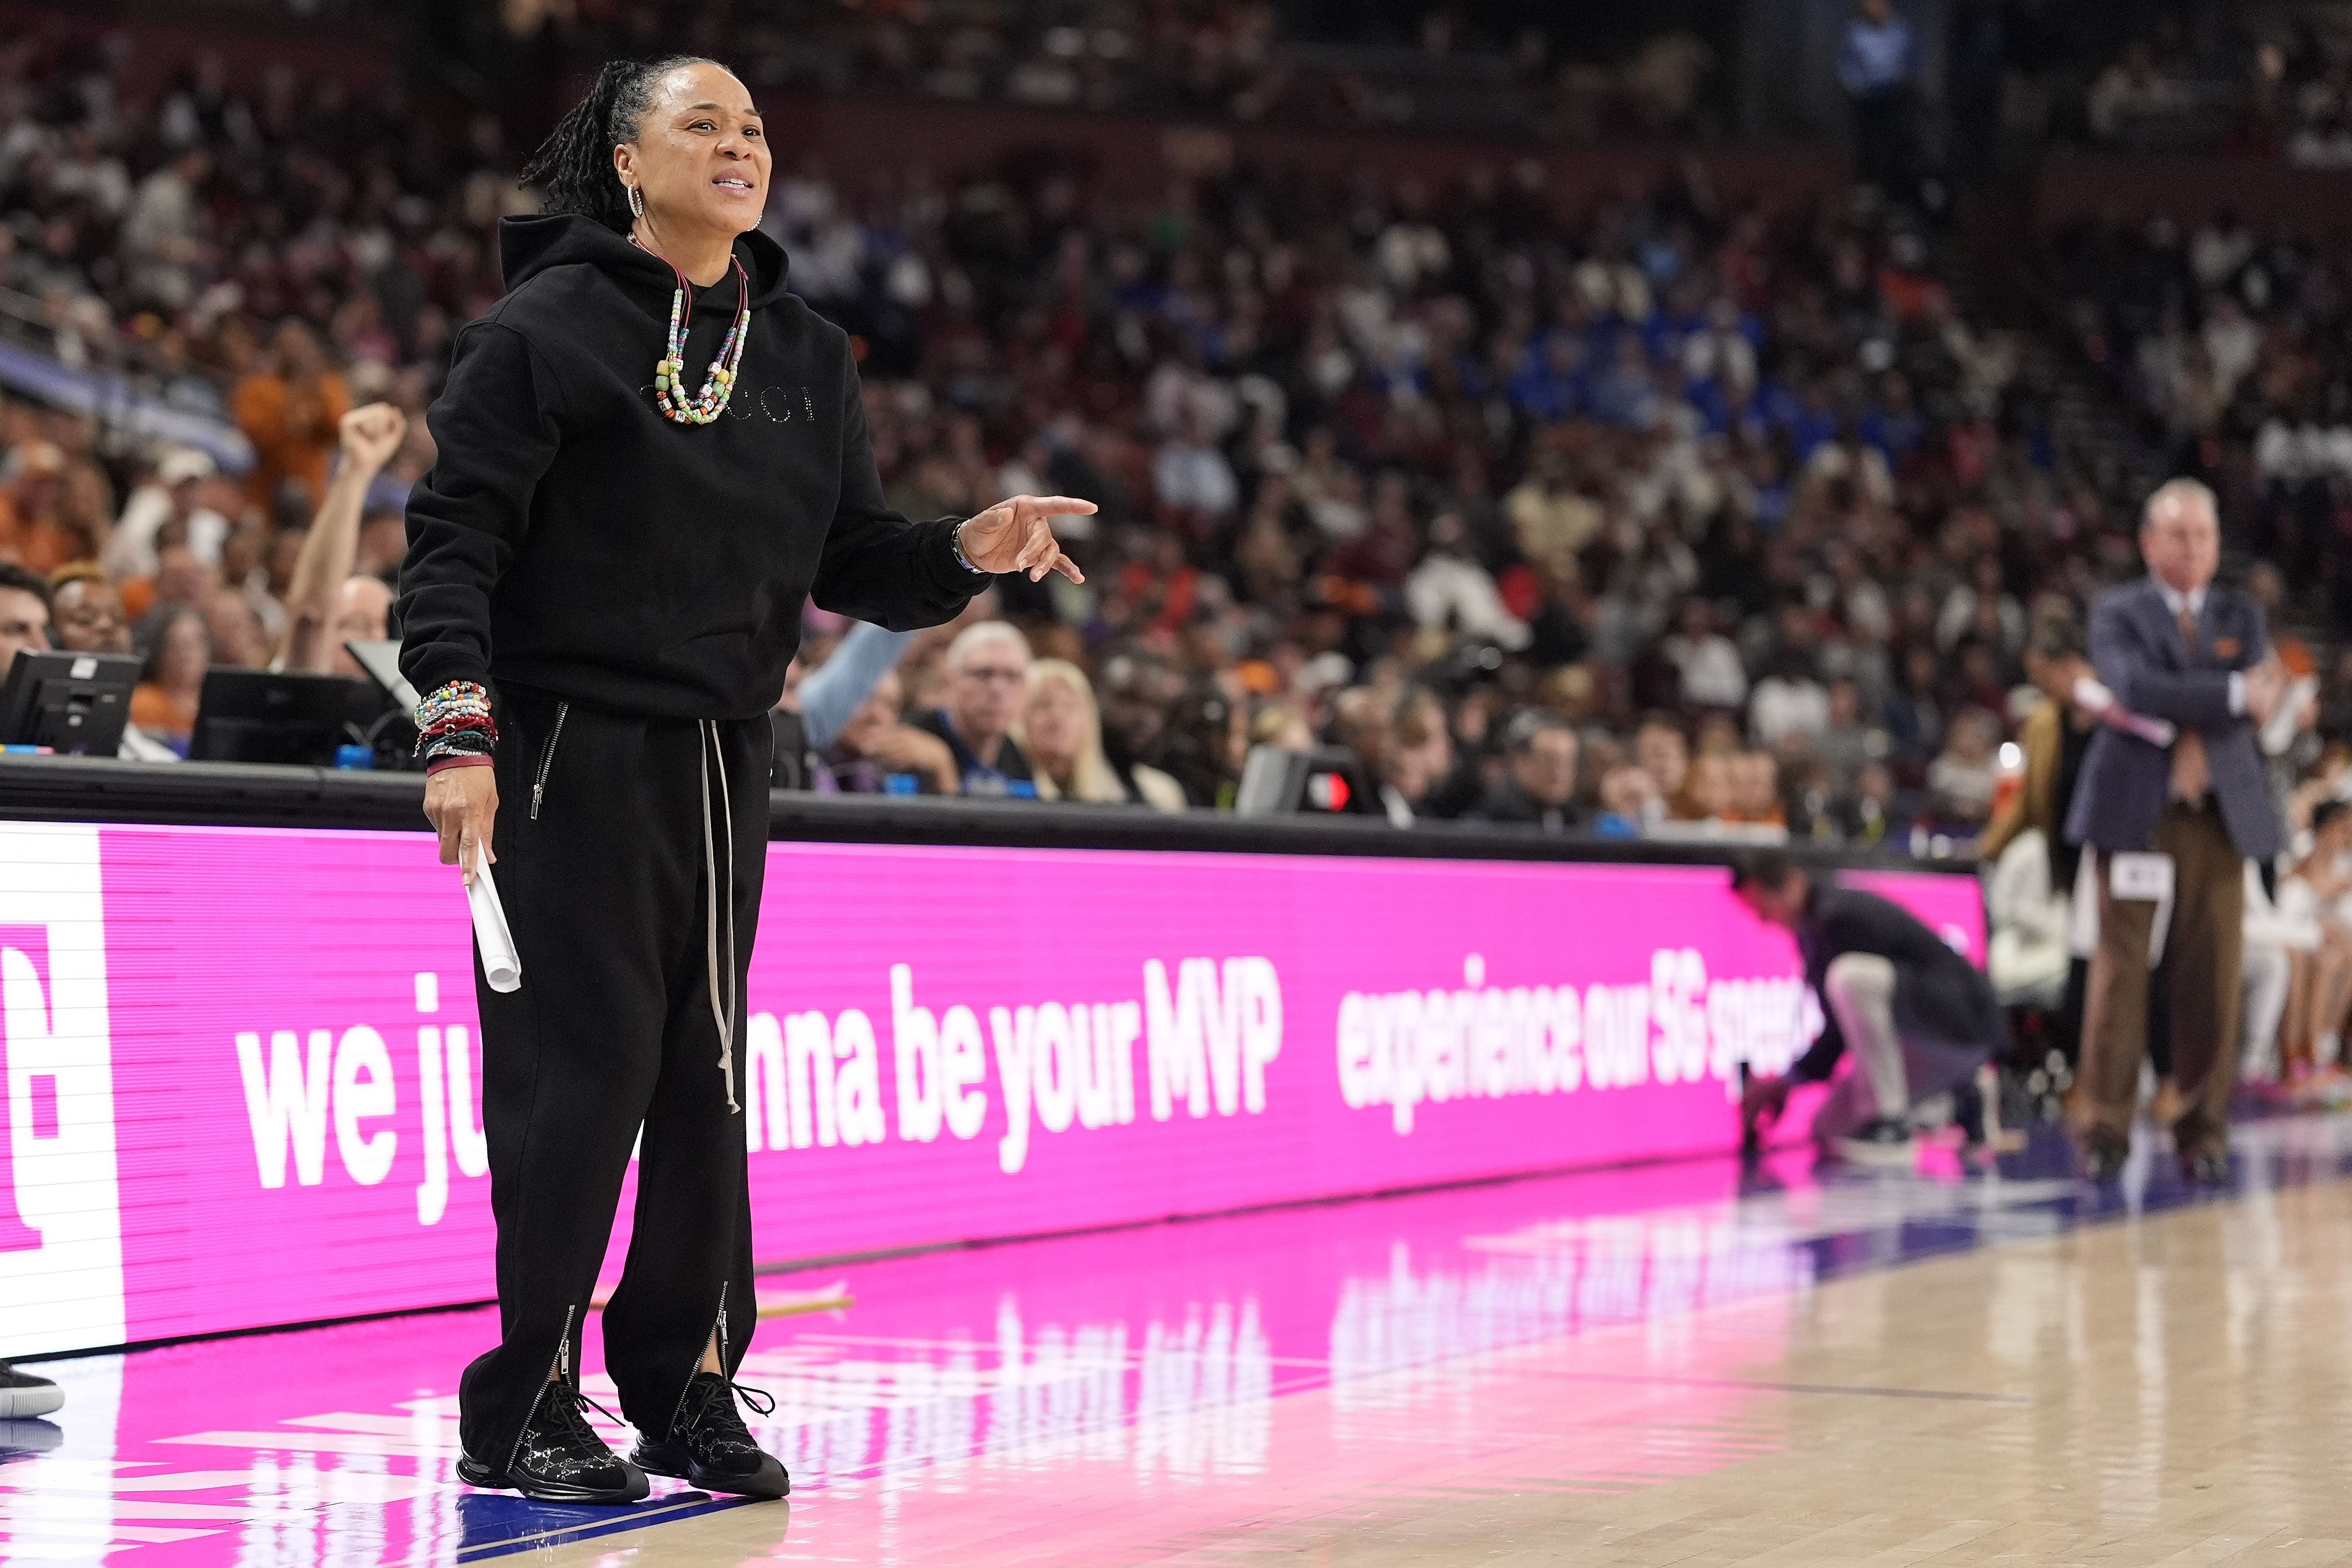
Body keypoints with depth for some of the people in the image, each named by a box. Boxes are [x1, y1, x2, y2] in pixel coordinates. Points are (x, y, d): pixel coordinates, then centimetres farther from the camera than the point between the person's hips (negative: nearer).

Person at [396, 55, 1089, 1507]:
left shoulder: (806, 354, 13)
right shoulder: (547, 329, -5)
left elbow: (852, 562, 14)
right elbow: (454, 538, -10)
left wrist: (965, 554, -5)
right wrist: (458, 728, -19)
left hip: (722, 765, 6)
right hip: (566, 754, -6)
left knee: (705, 1075, 8)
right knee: (578, 1070, -5)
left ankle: (690, 1386, 18)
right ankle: (526, 1405, 4)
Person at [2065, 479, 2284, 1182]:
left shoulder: (2241, 616, 18)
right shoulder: (2117, 613, 7)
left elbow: (2258, 701, 1)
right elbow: (2134, 687, -13)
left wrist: (2191, 727, -13)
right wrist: (2234, 694, -15)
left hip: (2219, 811, 3)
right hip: (2134, 808, -3)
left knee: (2213, 972, -1)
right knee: (2120, 967, -6)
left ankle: (2203, 1131, 6)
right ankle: (2106, 1130, -2)